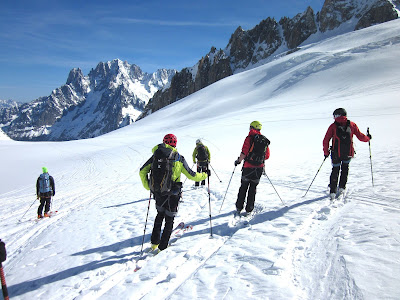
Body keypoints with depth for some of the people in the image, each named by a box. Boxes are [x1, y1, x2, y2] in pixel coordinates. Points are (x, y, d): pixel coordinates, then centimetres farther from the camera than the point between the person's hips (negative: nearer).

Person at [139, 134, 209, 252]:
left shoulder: (156, 155, 1)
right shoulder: (179, 158, -7)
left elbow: (142, 172, 5)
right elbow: (191, 175, -1)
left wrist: (147, 186, 15)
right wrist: (204, 175, 15)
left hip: (157, 192, 3)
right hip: (172, 194, -3)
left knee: (160, 214, 27)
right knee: (169, 220, 14)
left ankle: (155, 242, 28)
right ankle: (162, 247, 18)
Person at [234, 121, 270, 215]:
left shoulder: (249, 138, -10)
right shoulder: (265, 140, 6)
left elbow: (244, 153, -17)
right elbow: (267, 156, 10)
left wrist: (238, 161, -2)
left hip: (248, 167, -4)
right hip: (259, 168, 4)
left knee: (243, 187, 10)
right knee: (253, 188, 13)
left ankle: (239, 208, 14)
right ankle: (249, 210, 15)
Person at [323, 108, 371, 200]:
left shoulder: (333, 126, -3)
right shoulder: (352, 124, 1)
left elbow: (326, 141, -6)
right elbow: (360, 137, 4)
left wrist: (326, 152, 5)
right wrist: (368, 137, 25)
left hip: (336, 154, -1)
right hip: (348, 153, 1)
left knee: (335, 170, 14)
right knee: (345, 168, 26)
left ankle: (333, 191, 8)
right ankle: (342, 187, 24)